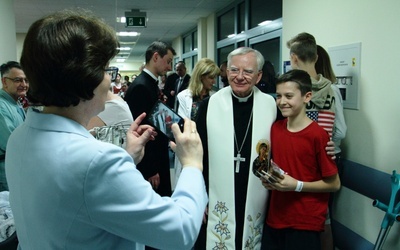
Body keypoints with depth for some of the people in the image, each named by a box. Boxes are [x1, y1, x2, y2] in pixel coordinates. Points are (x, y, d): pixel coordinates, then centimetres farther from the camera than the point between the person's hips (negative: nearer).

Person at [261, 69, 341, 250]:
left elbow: (334, 184, -10)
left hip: (305, 224, -5)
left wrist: (297, 185, -18)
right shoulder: (275, 128, 3)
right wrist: (268, 177, -1)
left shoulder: (318, 135, -15)